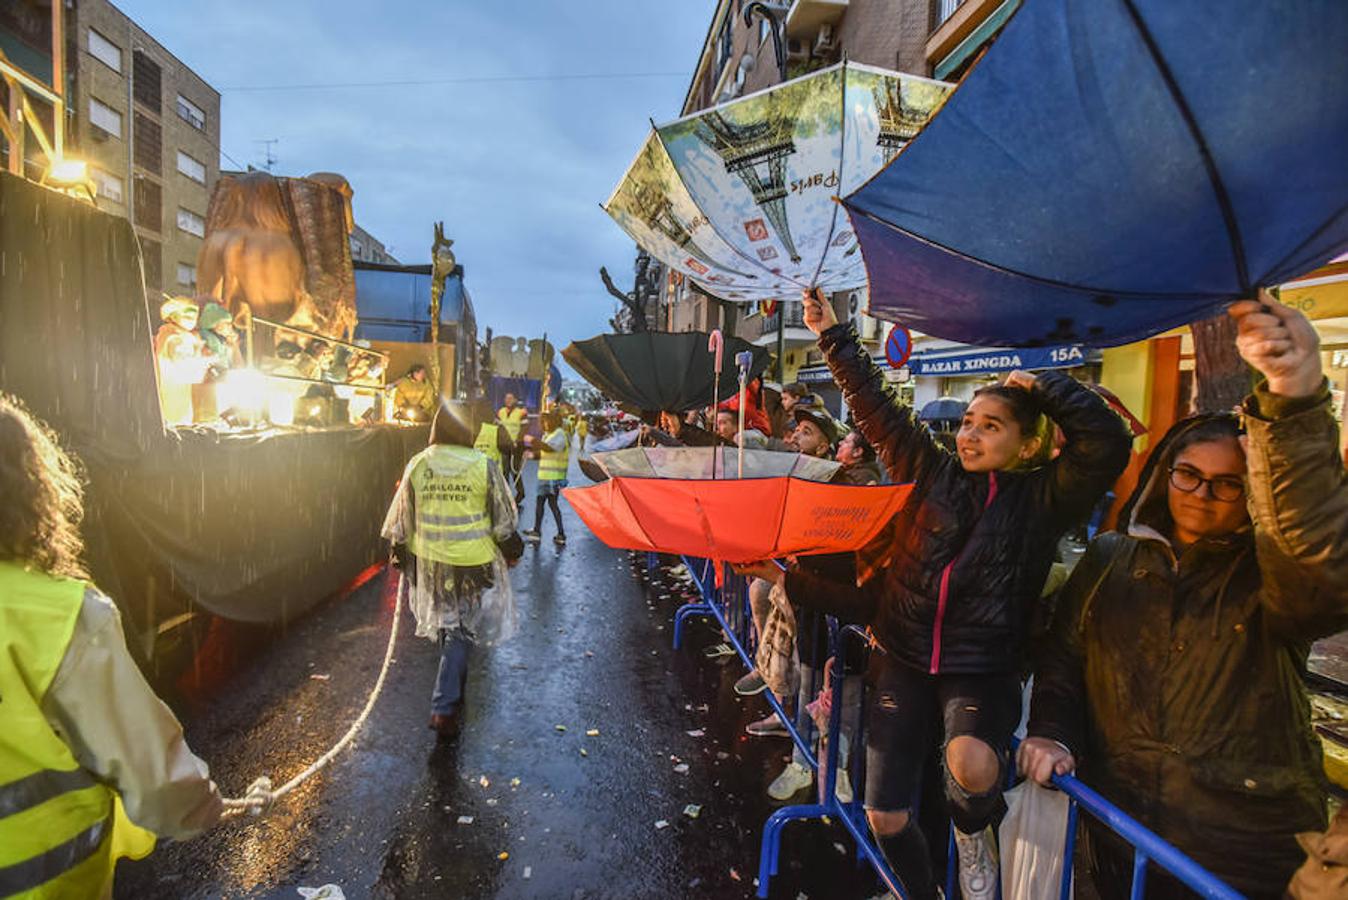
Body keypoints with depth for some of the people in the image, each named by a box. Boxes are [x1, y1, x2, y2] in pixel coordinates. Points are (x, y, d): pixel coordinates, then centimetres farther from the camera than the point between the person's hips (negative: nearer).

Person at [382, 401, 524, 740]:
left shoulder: (417, 465, -4)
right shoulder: (484, 467, -12)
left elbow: (402, 520, 4)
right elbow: (503, 520, -5)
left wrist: (400, 554, 17)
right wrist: (511, 550, 11)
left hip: (429, 561, 4)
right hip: (473, 562, -4)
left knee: (445, 624, 23)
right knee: (461, 630, 5)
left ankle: (454, 693, 42)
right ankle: (444, 708, 1)